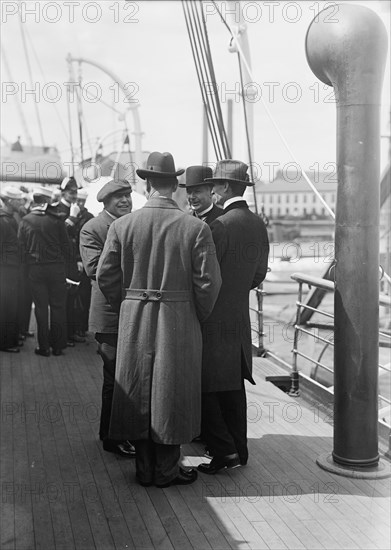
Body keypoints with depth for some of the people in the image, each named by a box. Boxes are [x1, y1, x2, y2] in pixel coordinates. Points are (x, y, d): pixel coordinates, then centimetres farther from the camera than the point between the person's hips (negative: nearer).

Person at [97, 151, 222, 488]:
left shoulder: (122, 226, -5)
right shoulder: (196, 228, -10)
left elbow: (105, 277, -2)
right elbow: (208, 281, -11)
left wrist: (128, 308, 12)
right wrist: (198, 318, 4)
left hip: (134, 323, 2)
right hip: (180, 321, -2)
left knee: (138, 394, 13)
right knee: (172, 393, 10)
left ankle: (145, 469, 24)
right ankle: (167, 470, 20)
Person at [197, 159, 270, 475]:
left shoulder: (220, 226, -18)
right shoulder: (259, 225, 6)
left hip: (215, 320, -8)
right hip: (241, 318, 8)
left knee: (205, 386, 1)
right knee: (233, 386, 16)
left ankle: (224, 449, 2)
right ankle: (238, 450, 24)